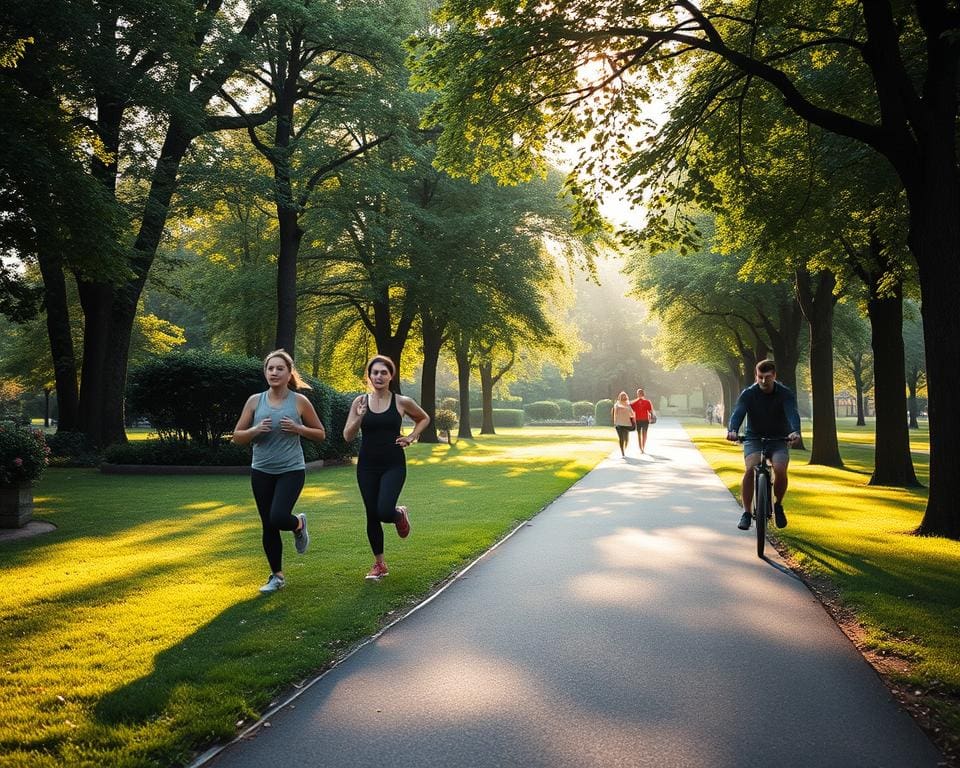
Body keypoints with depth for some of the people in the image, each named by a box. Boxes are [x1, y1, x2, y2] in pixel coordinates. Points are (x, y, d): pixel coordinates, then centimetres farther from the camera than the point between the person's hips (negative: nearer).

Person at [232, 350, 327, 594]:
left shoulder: (299, 402, -4)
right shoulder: (255, 401, 1)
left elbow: (320, 434, 5)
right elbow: (237, 437, 6)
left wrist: (298, 429, -13)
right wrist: (255, 430, -14)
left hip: (291, 471, -3)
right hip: (261, 472, 3)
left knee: (278, 518, -21)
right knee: (268, 527, 8)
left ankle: (299, 524, 15)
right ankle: (277, 576, 25)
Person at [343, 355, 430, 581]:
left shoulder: (402, 402, -3)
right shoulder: (360, 401, -1)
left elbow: (424, 419, 16)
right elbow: (348, 436, -3)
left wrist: (411, 437, 2)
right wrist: (360, 417, -19)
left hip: (394, 465, -2)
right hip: (367, 466, 2)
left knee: (385, 512, -20)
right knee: (372, 516, 7)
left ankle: (401, 515, 18)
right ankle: (379, 565, 24)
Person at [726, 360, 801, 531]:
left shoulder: (785, 394, -12)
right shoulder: (748, 394, -12)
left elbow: (793, 414, -29)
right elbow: (737, 413, -27)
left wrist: (795, 432, -51)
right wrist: (732, 430, -49)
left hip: (778, 439, 0)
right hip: (754, 438, 0)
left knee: (780, 470, -25)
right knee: (750, 469, -25)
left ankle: (778, 506, 3)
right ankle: (746, 513, -12)